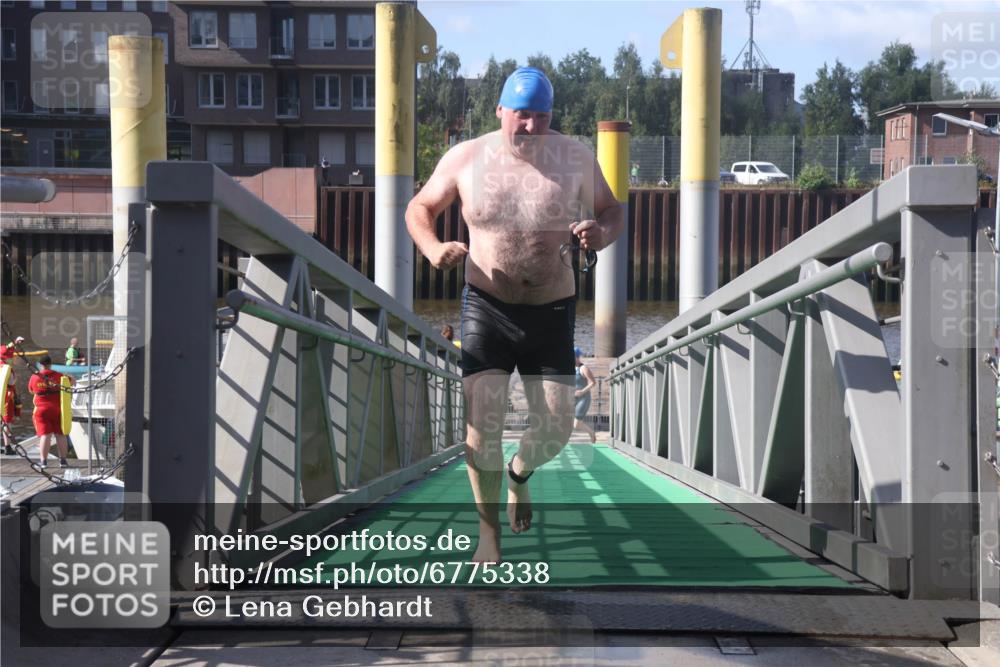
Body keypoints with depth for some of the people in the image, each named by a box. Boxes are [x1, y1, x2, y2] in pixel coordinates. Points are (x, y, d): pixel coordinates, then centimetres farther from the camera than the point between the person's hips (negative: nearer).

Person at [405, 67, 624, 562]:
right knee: (482, 424, -10)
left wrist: (602, 234, -15)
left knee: (555, 427, -1)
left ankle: (519, 473, 36)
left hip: (552, 311, 1)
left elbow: (611, 211, 10)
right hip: (487, 307, -1)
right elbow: (419, 209, 9)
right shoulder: (465, 159, -3)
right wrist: (432, 249, -13)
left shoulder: (576, 160, -1)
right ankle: (489, 531, 8)